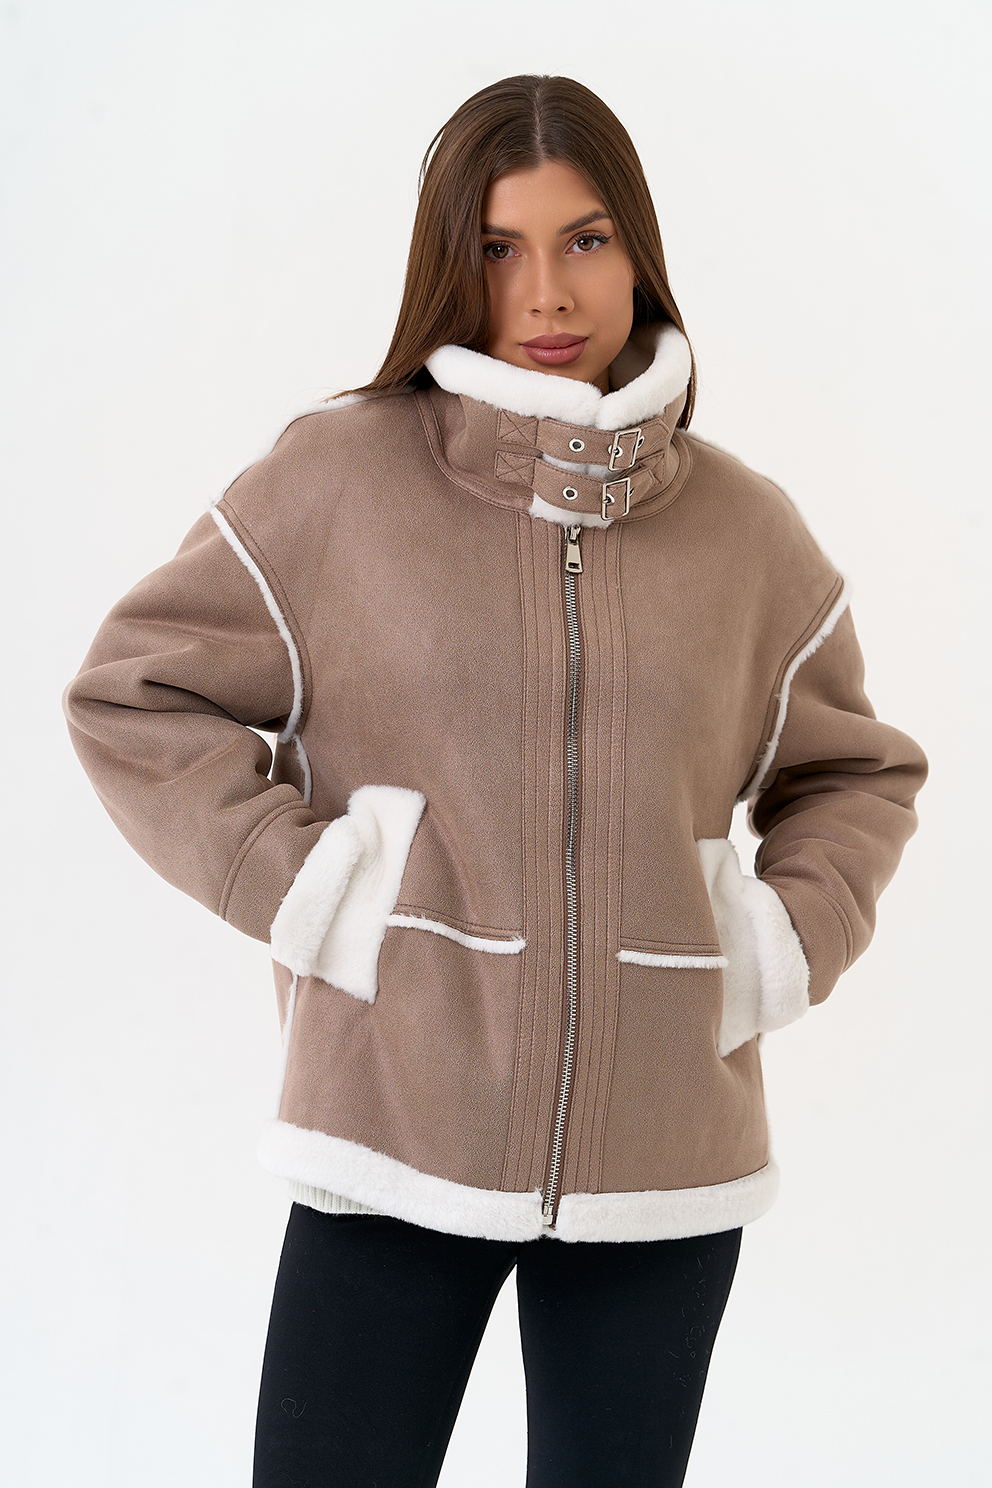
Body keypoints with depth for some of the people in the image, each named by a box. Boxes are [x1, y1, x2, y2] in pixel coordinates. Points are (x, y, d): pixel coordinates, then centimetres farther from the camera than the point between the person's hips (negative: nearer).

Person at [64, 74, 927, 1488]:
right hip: (396, 1137, -2)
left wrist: (785, 949, 4)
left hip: (665, 1155, 3)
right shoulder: (333, 481, -3)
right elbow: (133, 694, 2)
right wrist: (297, 887, -7)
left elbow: (855, 773, 19)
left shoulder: (747, 529, 6)